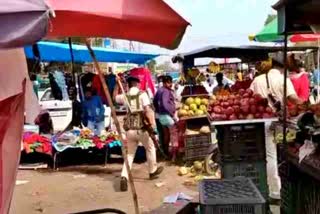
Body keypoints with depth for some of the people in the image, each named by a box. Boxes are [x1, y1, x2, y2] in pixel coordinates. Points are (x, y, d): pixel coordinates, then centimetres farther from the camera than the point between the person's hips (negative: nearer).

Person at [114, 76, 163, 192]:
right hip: (142, 128, -3)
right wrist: (152, 124, -20)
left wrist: (117, 84, 30)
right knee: (150, 147, 22)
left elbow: (115, 97, 29)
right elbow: (148, 110, -18)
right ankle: (153, 171, 36)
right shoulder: (142, 94, -5)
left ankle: (124, 177, -5)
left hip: (129, 129, 4)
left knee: (130, 154, 13)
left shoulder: (125, 96, 7)